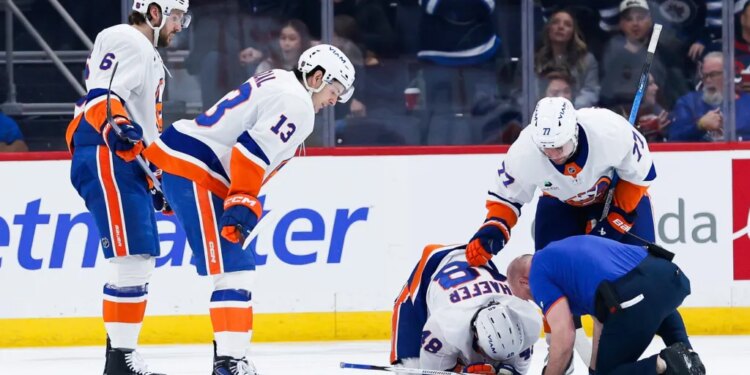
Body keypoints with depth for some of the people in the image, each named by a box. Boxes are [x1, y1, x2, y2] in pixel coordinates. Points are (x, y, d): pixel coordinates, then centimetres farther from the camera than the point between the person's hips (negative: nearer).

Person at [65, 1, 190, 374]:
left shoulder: (149, 56, 29)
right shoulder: (127, 41, -5)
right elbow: (102, 94, -19)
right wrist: (114, 126, -37)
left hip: (126, 164, 11)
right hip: (107, 159, -11)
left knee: (139, 263, 12)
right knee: (132, 260, -16)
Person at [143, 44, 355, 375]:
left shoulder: (276, 83, 21)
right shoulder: (296, 104, -11)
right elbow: (252, 152, -22)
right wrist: (242, 205, -22)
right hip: (195, 175, -11)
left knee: (238, 266, 16)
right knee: (234, 268, -14)